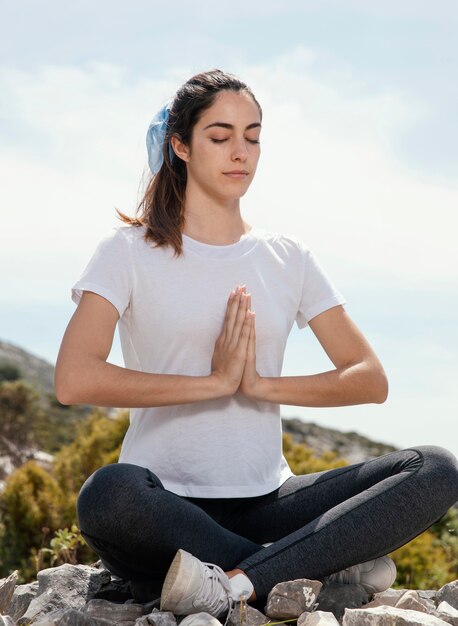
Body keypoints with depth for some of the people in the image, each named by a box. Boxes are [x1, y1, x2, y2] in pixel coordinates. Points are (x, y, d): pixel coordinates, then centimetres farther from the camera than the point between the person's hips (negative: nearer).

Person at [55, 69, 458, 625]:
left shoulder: (287, 258, 13)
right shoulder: (130, 251, 2)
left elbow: (371, 380, 6)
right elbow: (74, 380, -15)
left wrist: (260, 385, -9)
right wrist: (215, 381, -12)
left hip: (265, 503, 4)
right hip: (167, 506, -3)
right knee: (107, 495, -39)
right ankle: (324, 566, -20)